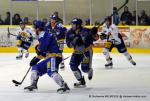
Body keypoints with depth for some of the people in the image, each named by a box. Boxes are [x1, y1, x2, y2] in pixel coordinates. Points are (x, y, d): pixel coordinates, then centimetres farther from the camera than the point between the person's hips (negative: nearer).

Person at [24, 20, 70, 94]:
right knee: (35, 67, 16)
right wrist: (36, 59, 26)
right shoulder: (42, 37, 24)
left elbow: (42, 48, -23)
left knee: (51, 72, -30)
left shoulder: (45, 35, -9)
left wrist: (38, 48, -1)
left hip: (54, 56, -11)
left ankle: (64, 86, -37)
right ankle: (33, 85, 20)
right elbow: (42, 52, 30)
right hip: (49, 57, 11)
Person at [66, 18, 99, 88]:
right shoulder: (69, 33, -8)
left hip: (87, 51, -5)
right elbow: (69, 44, -9)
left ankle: (90, 71, 29)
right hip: (77, 52, 5)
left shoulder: (86, 31, -21)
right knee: (73, 65, -10)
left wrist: (94, 35, -31)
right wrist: (74, 41, -28)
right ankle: (81, 81, 6)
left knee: (85, 68, -12)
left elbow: (95, 38, -9)